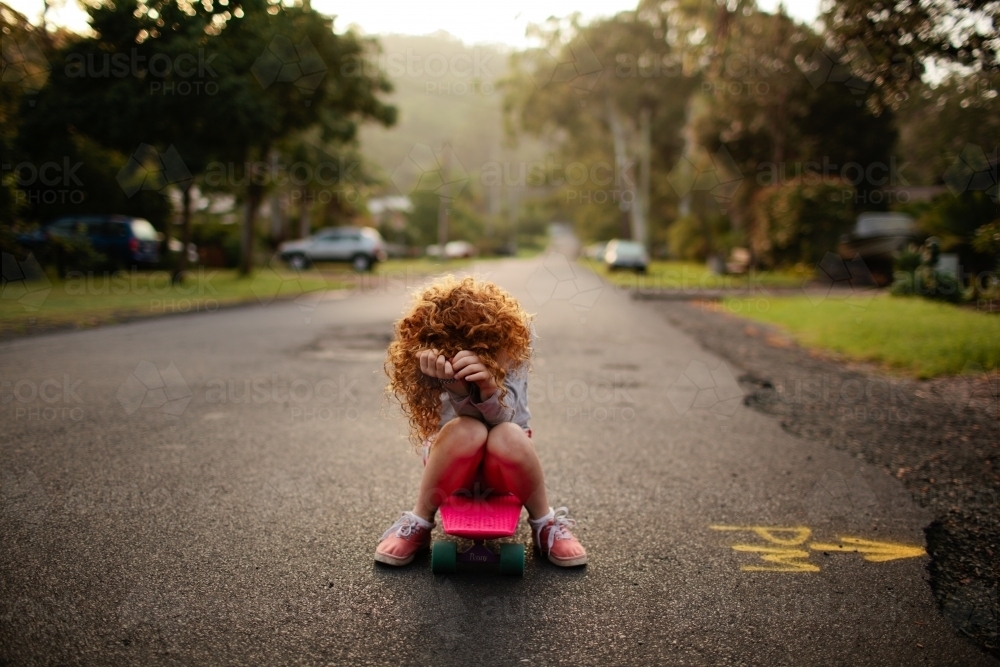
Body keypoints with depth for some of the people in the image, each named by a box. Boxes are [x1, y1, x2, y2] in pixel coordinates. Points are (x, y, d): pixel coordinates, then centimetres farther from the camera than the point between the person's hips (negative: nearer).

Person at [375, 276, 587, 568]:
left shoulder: (514, 333, -19)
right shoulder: (423, 351, -21)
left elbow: (506, 415, -27)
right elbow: (466, 416, -29)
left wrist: (488, 387, -49)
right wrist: (455, 386, -51)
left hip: (505, 462, 1)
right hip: (452, 456, -1)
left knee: (508, 436, -34)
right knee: (465, 430, -35)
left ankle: (545, 524, -9)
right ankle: (419, 524, -12)